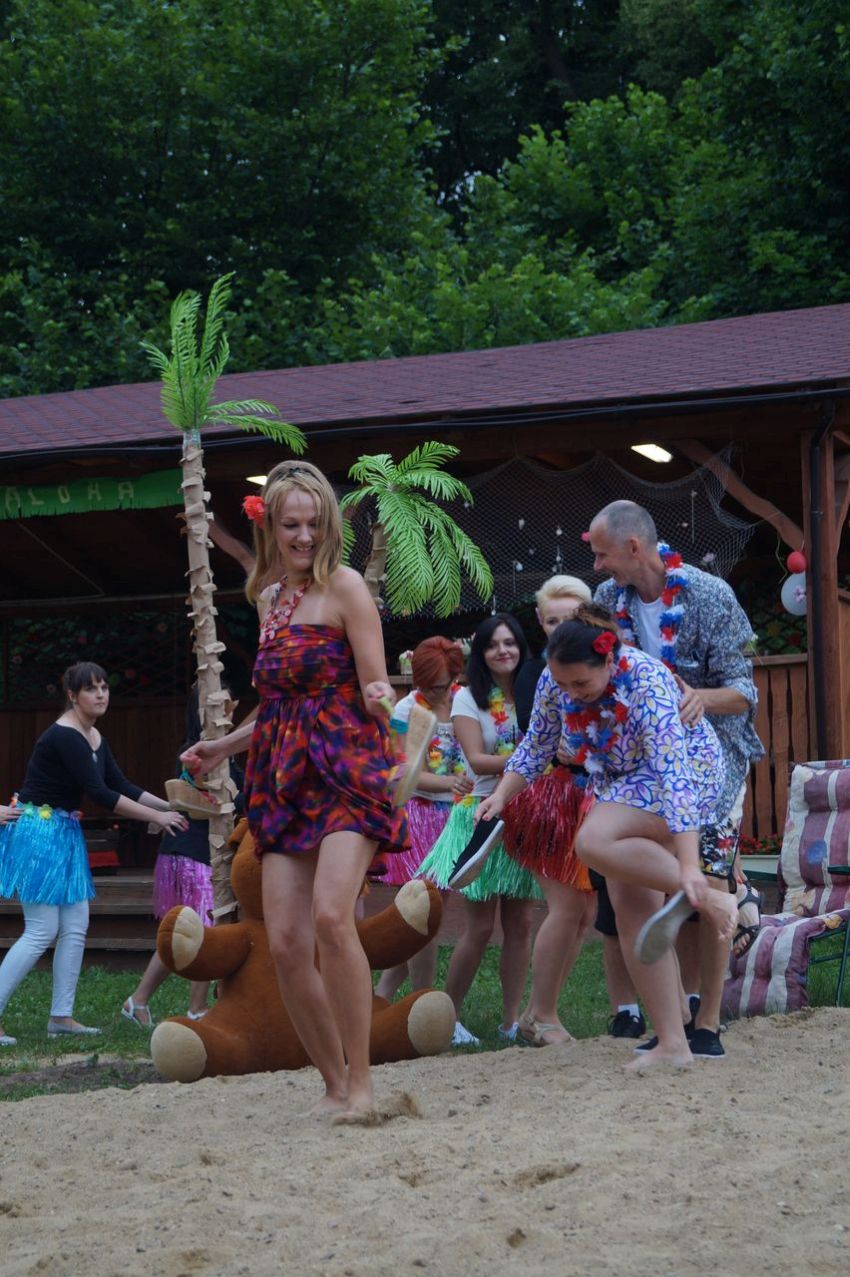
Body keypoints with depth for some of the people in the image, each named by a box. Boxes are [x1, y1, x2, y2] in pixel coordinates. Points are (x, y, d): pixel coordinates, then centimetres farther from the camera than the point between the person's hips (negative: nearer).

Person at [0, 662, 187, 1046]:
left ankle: (61, 1016, 13)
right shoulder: (64, 737, -19)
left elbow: (121, 786, 14)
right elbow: (100, 794, -21)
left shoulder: (93, 737, 10)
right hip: (38, 831, -9)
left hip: (65, 834, 9)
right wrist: (157, 817, -16)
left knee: (75, 928, 7)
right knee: (42, 931, -10)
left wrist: (171, 806, 7)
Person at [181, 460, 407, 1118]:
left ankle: (361, 1080, -15)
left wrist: (382, 697, -29)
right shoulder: (270, 599, 17)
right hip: (285, 779, 6)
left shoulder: (344, 587, -3)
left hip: (347, 768, -6)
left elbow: (374, 691, -7)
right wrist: (223, 746, 29)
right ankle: (335, 1087, 8)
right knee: (286, 941, -5)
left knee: (331, 916, -25)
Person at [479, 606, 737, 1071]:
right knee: (631, 908, -4)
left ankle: (709, 899, -23)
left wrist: (688, 866, -45)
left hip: (689, 774, -7)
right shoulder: (555, 681, -12)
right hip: (619, 784, 7)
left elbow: (675, 775, -38)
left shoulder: (646, 684, -32)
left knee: (593, 843, -32)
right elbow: (537, 745, 6)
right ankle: (671, 1043, -3)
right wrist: (501, 795, -9)